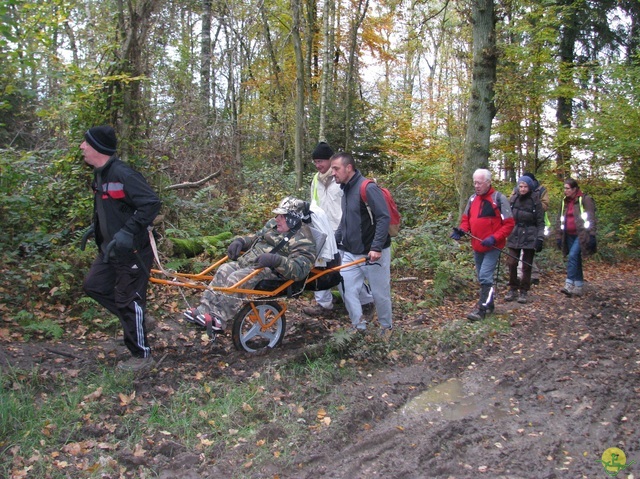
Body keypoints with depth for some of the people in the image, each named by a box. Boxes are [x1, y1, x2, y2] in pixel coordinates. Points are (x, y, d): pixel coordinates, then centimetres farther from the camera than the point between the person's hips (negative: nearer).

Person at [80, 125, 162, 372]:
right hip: (111, 249, 10)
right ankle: (136, 318, 28)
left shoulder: (122, 174, -21)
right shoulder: (100, 174, 9)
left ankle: (141, 356, 15)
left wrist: (127, 232, -31)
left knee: (128, 300, -1)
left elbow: (152, 203, -27)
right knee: (94, 285, 16)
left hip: (132, 250, -10)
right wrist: (94, 227, 20)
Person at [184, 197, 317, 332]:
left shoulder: (303, 240, -13)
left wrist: (276, 260, -37)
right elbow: (255, 237, 27)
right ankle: (206, 309, -4)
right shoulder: (273, 224, 14)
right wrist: (240, 241, 5)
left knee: (236, 279, -26)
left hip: (270, 270, -9)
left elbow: (299, 269, -25)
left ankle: (219, 320, -19)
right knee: (224, 270, -7)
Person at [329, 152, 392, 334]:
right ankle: (359, 326, 20)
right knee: (347, 289, 3)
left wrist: (376, 247, -27)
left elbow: (384, 218, -23)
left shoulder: (367, 188, -17)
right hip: (351, 253, 8)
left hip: (373, 253, -7)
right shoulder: (346, 189, 10)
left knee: (380, 293, 7)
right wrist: (335, 239, 17)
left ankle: (386, 327, 29)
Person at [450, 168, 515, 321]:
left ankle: (481, 309, -5)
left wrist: (494, 238, -23)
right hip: (477, 246, 7)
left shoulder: (499, 199, -11)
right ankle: (489, 304, 31)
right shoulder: (473, 199, 7)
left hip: (492, 247, -6)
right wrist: (461, 230, -5)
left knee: (485, 277, -12)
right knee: (482, 277, 16)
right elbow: (466, 219, 16)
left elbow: (509, 224, -11)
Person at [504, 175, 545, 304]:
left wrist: (540, 239, -6)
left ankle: (523, 291, 13)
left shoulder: (535, 201, -2)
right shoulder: (513, 199, 5)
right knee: (512, 263, -1)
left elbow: (540, 222, 0)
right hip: (514, 235, 2)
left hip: (530, 237, -2)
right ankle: (513, 289, 13)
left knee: (527, 265, 3)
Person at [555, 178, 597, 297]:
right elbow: (560, 220, 15)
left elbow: (591, 219, -10)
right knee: (576, 260, 10)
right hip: (569, 236, 7)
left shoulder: (585, 200, -7)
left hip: (581, 235, -7)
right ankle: (579, 287, 16)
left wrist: (591, 236, -15)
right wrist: (559, 236, 12)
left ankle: (569, 285, -24)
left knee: (572, 256, -21)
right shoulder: (565, 202, 12)